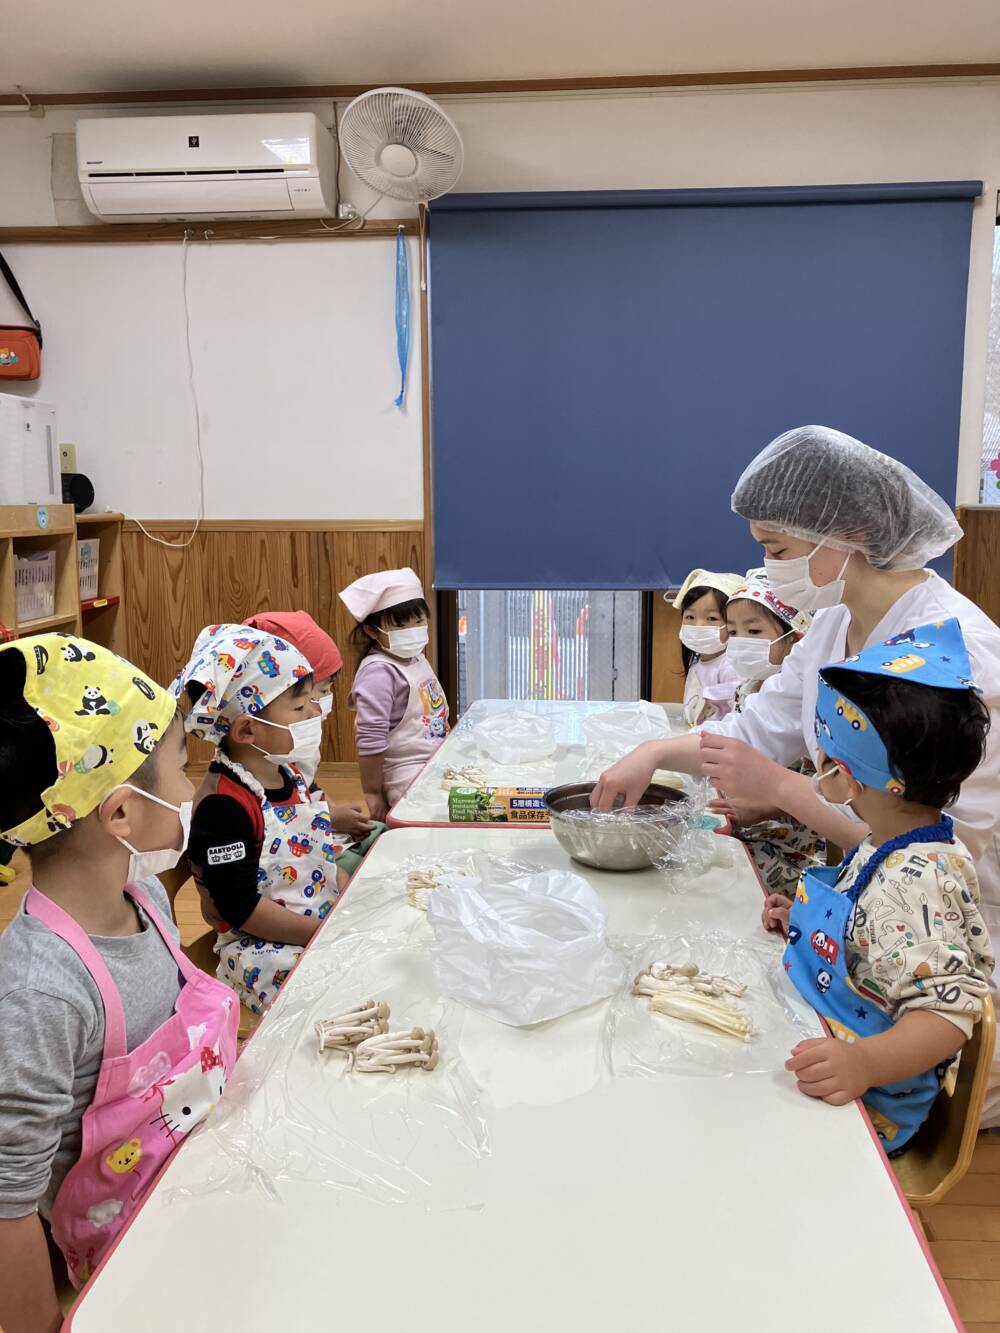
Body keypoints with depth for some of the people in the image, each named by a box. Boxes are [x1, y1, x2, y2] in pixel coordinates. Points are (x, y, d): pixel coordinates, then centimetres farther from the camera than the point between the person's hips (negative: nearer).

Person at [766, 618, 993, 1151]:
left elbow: (948, 1010, -31)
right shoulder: (889, 849, 2)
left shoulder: (912, 885, -29)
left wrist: (866, 1062, -45)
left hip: (863, 1106, -9)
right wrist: (806, 924, 10)